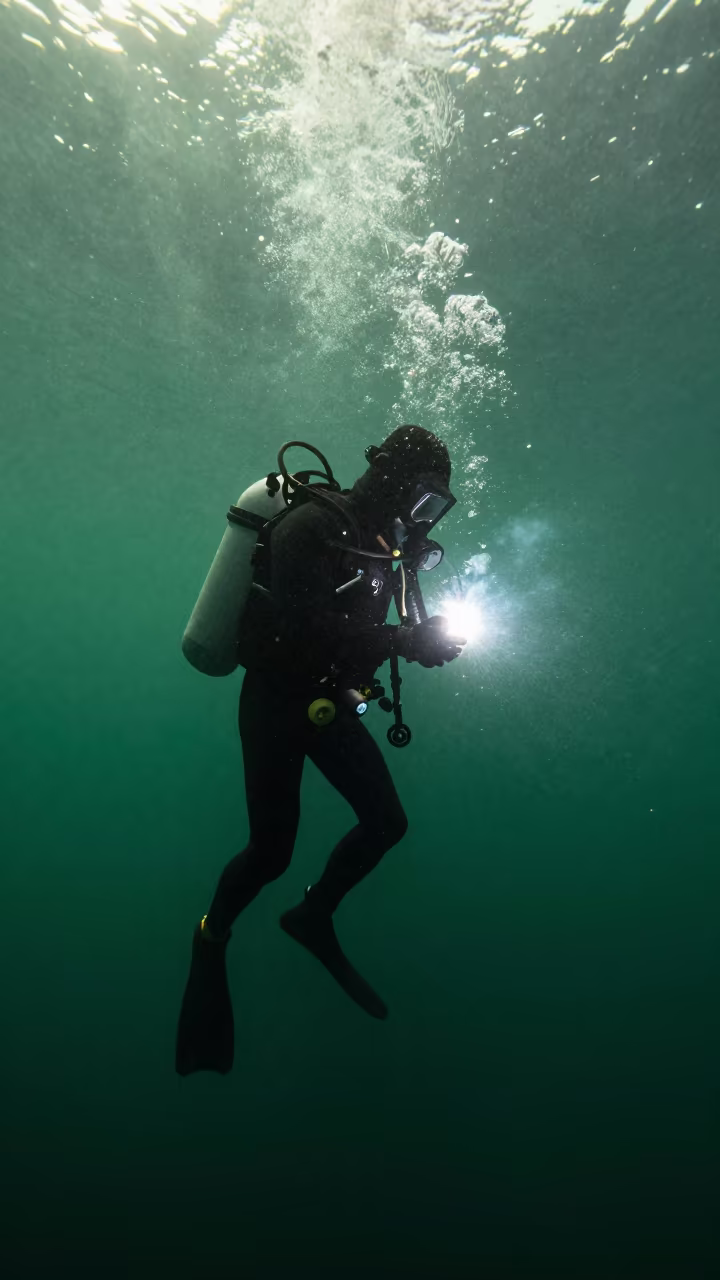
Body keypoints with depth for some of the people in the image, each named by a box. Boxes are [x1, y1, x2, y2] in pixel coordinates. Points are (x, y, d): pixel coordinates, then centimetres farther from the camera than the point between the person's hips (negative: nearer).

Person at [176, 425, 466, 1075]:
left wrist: (423, 638, -1)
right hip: (276, 700, -8)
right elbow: (307, 626, -31)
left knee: (386, 821, 5)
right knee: (272, 850, -6)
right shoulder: (313, 526, -19)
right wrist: (404, 639, -31)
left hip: (328, 703, 8)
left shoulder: (376, 546, 8)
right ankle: (212, 939, 26)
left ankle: (314, 918, 29)